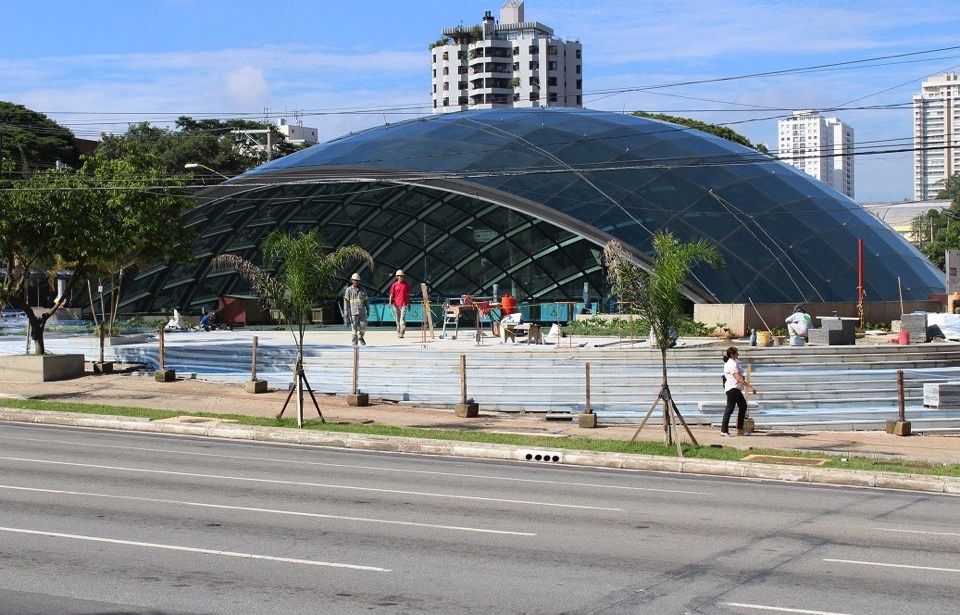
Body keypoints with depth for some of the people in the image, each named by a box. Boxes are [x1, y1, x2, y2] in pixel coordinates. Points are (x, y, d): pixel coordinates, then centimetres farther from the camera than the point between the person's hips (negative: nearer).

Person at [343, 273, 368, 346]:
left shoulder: (362, 290, 11)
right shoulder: (348, 290, 1)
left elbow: (366, 301, 17)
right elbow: (346, 302, -1)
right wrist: (346, 314, -7)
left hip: (362, 312, 3)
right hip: (353, 312, -3)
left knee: (363, 327, -2)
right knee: (354, 328, -1)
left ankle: (361, 337, 25)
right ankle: (355, 342, 10)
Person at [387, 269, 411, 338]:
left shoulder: (406, 284, 5)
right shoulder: (394, 285, 5)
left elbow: (408, 295, 11)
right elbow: (391, 294, 3)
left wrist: (409, 303, 12)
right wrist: (390, 302, -11)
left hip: (403, 304, -2)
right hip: (396, 304, 2)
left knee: (402, 318, -15)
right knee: (397, 319, 11)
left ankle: (402, 333, -20)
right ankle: (398, 332, 25)